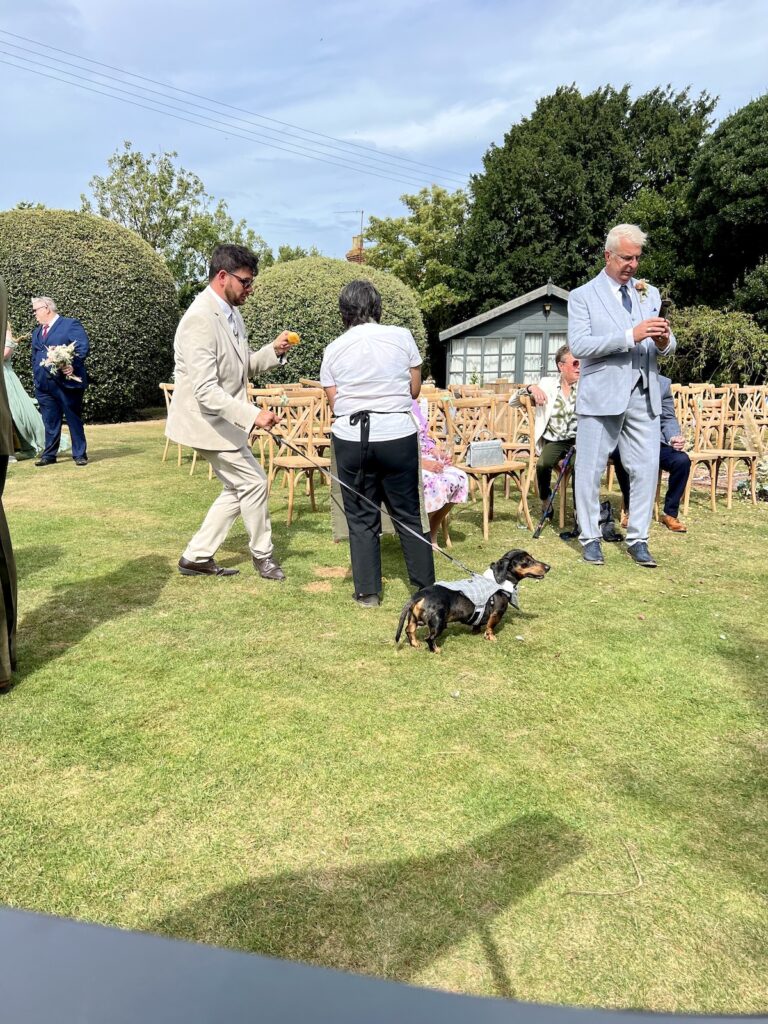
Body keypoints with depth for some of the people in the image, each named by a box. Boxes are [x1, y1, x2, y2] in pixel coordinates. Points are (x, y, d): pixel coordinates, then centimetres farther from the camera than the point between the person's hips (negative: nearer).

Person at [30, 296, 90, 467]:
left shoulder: (71, 324, -2)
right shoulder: (36, 332, 21)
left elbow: (83, 347, -13)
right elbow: (35, 356, 25)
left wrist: (73, 365, -24)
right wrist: (36, 376, 14)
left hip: (67, 382, -6)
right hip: (44, 385, 6)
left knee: (74, 420, 2)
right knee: (50, 422, 8)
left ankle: (80, 455, 10)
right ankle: (49, 454, 15)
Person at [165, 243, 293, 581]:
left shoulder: (231, 313, 7)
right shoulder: (200, 319, -23)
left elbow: (243, 366, 16)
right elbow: (206, 391, -29)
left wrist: (274, 350, -1)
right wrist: (252, 415, -36)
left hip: (226, 419, 10)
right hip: (207, 420, -10)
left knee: (237, 489, 15)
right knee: (254, 482, -2)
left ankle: (196, 557, 22)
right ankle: (262, 555, 19)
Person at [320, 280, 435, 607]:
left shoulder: (334, 349, 2)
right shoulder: (401, 337, 1)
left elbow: (334, 403, 3)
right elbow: (415, 390, 7)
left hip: (351, 437, 0)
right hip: (398, 436, 0)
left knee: (361, 518, 9)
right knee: (408, 514, 10)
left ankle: (367, 591, 13)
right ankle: (425, 585, 18)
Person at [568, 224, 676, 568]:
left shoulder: (650, 293, 15)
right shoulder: (583, 296, 1)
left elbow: (665, 349, 16)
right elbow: (578, 345, -13)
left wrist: (664, 341, -9)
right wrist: (630, 336, -20)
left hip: (643, 397, 4)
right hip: (601, 397, -4)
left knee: (646, 469, 4)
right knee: (590, 470, 1)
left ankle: (638, 539, 16)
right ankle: (590, 537, 15)